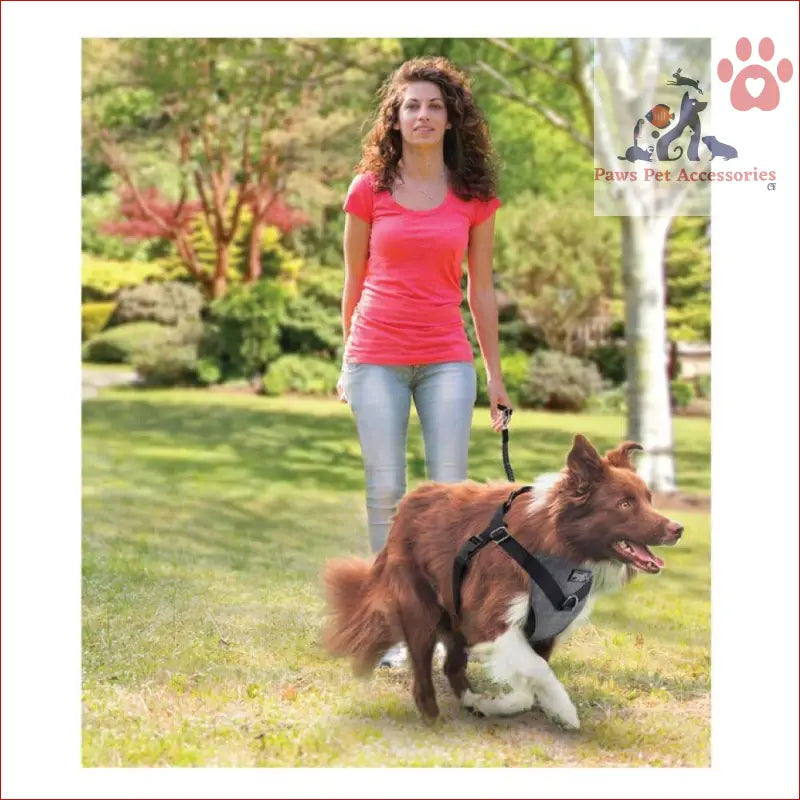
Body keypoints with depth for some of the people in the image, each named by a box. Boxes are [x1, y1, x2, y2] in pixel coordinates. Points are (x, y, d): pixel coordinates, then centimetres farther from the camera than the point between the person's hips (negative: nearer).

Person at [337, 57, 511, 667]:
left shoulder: (474, 195, 4)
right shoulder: (370, 189, 2)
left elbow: (481, 289, 9)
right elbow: (355, 279, 10)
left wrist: (495, 373, 10)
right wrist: (348, 358, 14)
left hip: (447, 359, 1)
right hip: (377, 357, -1)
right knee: (386, 491, 0)